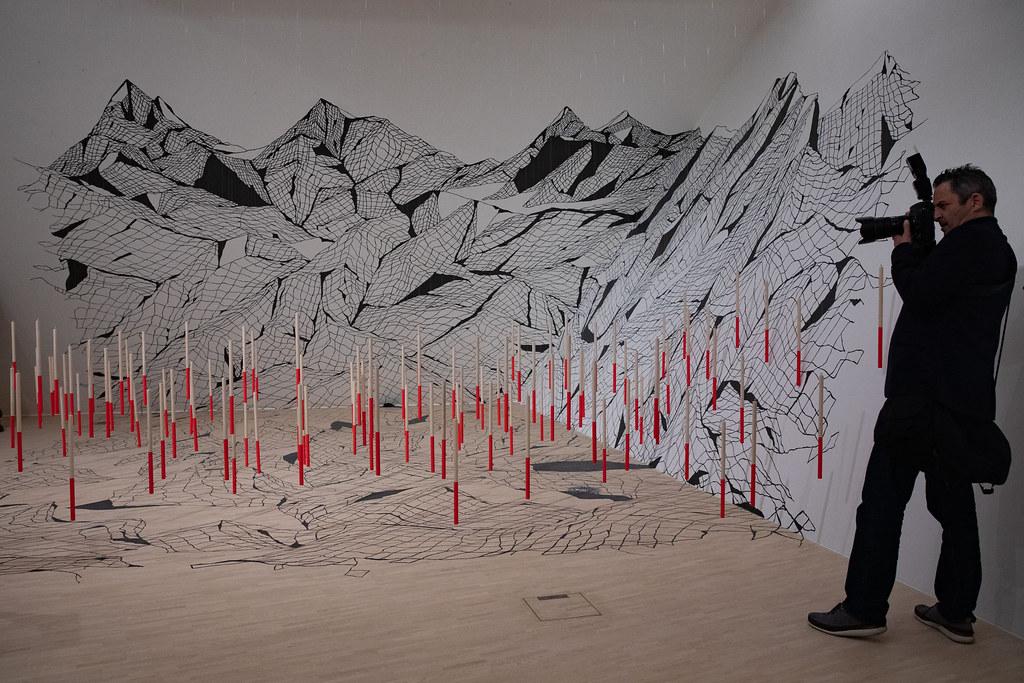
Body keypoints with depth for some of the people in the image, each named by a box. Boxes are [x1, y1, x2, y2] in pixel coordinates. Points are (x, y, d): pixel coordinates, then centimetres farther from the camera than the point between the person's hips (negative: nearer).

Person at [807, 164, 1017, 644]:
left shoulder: (970, 241, -11)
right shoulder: (996, 249, 20)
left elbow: (919, 294, -18)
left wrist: (904, 248, -2)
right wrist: (916, 251, 10)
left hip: (924, 398, -10)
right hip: (963, 402, 10)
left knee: (883, 501, -5)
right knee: (954, 504, 13)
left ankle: (864, 609, 0)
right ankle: (956, 613, 21)